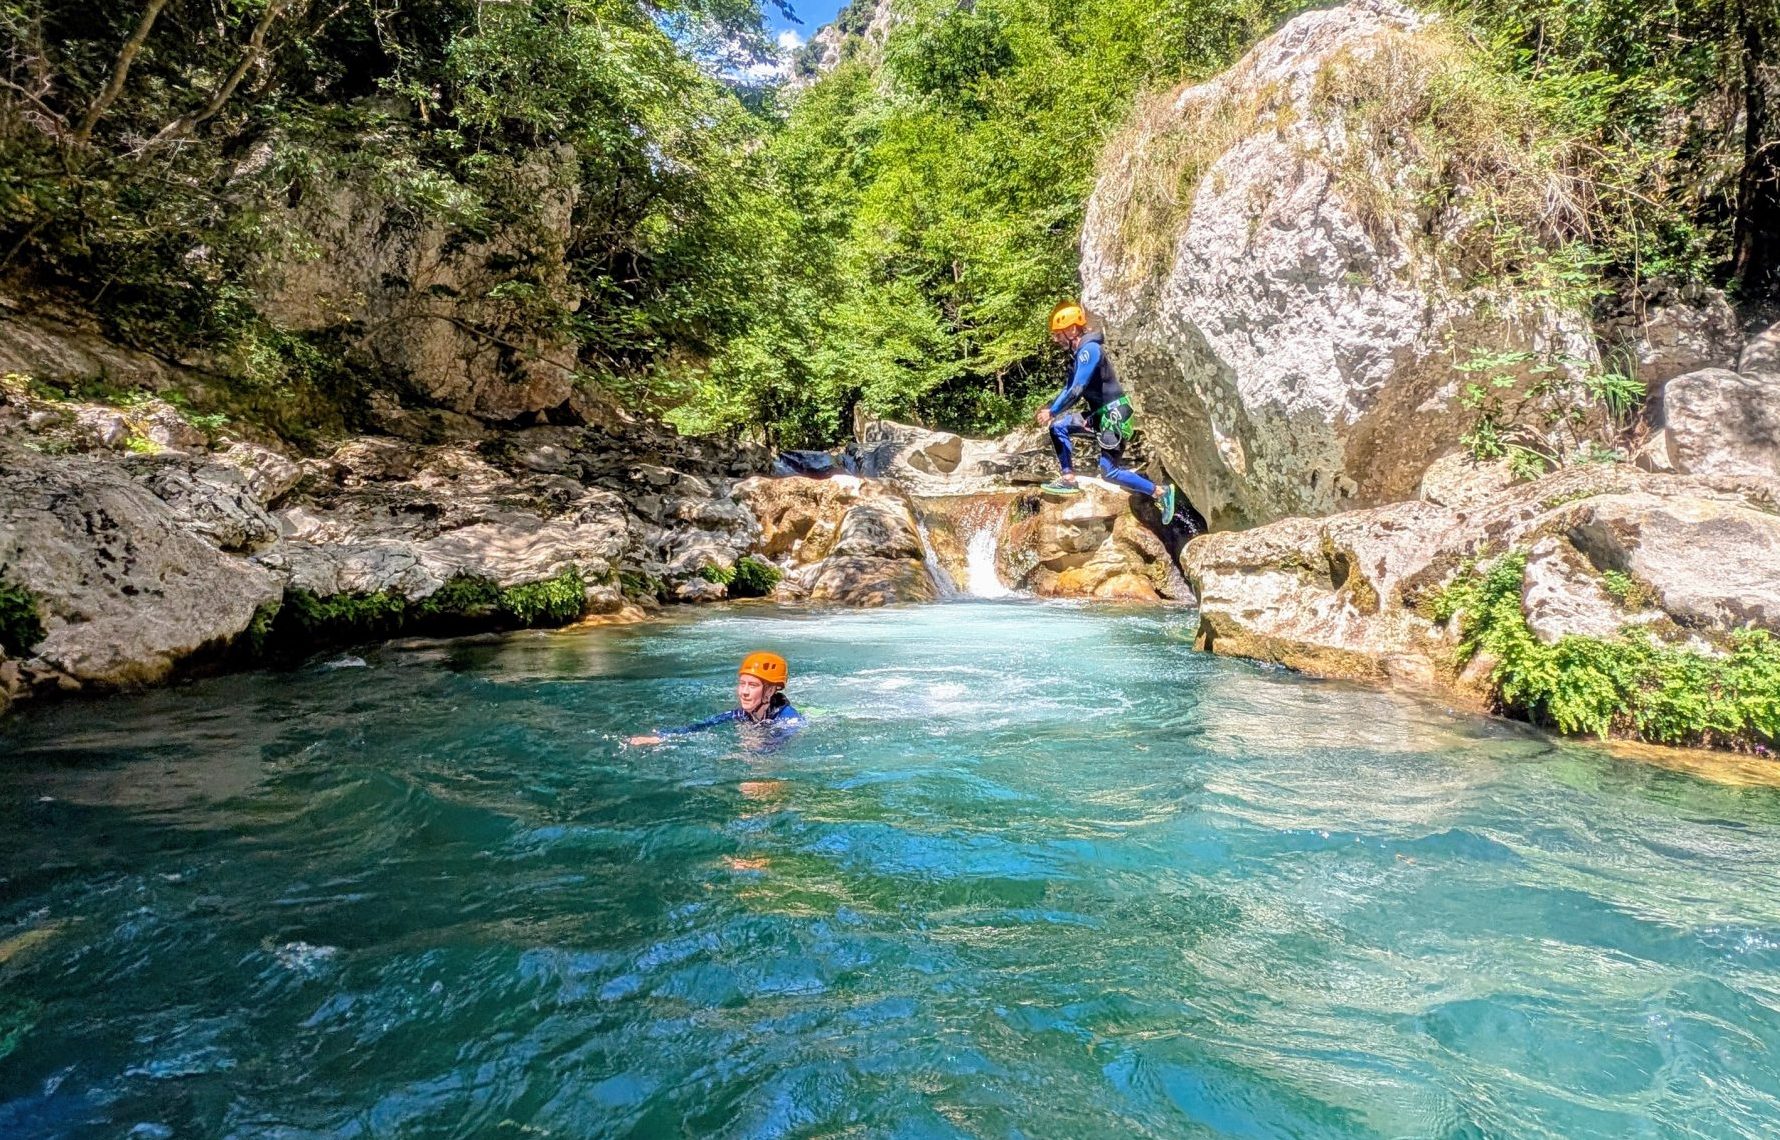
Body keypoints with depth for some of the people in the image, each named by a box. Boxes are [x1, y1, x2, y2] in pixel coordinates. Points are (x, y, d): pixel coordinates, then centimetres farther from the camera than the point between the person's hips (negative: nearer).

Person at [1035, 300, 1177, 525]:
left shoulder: (1090, 349, -18)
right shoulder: (1081, 351, 13)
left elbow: (1077, 390, -24)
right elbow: (1070, 389, 19)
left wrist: (1052, 412, -18)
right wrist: (1049, 408, 8)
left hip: (1114, 416, -9)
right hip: (1100, 416, 9)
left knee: (1109, 472, -10)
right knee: (1058, 427, 0)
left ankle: (1161, 492, 1)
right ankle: (1069, 479, 1)